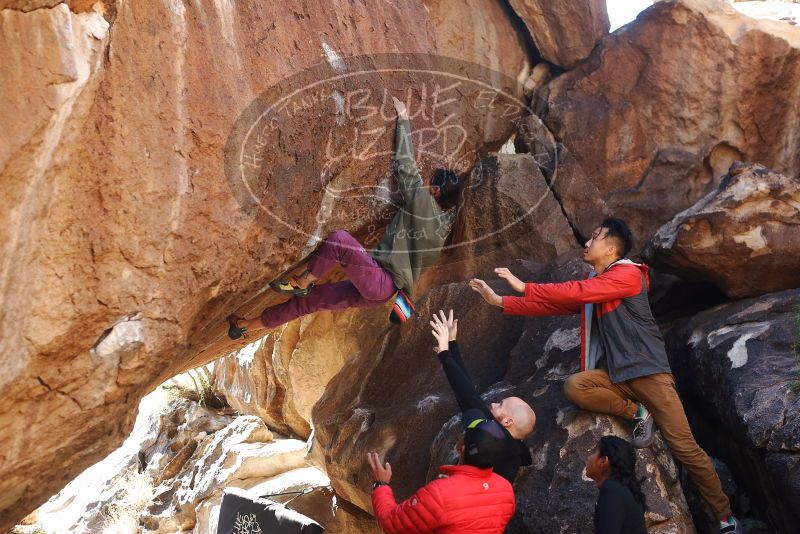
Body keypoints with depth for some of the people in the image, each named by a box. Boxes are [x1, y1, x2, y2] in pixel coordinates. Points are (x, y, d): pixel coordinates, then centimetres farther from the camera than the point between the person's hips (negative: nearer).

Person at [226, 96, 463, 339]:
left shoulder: (423, 205, -12)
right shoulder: (445, 219, 10)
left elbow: (405, 167, -7)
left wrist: (403, 118, 3)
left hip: (380, 282, -10)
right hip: (382, 290, 10)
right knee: (314, 298, 11)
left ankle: (302, 282, -5)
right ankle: (250, 326, 18)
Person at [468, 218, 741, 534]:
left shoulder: (627, 274, -10)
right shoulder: (590, 285, 15)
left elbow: (577, 292, -21)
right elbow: (554, 305, 14)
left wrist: (525, 287, -16)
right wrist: (500, 301, 7)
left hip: (648, 371, -6)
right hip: (615, 375, 6)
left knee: (684, 447, -6)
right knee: (574, 386, -25)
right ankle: (636, 413, -8)